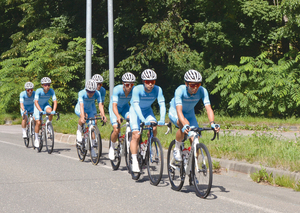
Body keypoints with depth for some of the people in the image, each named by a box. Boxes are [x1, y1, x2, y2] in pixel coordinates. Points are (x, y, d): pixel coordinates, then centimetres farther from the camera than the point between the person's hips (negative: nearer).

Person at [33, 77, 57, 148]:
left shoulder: (51, 91, -23)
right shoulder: (39, 91, -30)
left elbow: (55, 101, -28)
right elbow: (36, 102, -38)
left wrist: (54, 110, -45)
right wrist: (41, 111, -51)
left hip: (45, 105, 2)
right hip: (38, 106, -2)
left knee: (50, 111, -32)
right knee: (38, 123, -13)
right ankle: (36, 139, 4)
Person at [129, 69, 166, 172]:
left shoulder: (157, 90, -22)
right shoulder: (137, 89, -29)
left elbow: (162, 104, -27)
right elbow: (136, 105, -37)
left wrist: (162, 119, -44)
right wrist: (143, 120, -50)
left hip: (147, 110, 3)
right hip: (135, 111, -3)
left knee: (153, 129, -24)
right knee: (136, 135, -15)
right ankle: (134, 161, -7)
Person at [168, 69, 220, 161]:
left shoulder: (202, 91, -27)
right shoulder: (180, 90, -34)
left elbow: (208, 109, -34)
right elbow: (179, 111, -44)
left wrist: (212, 123, -52)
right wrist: (185, 125, -61)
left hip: (189, 113, 4)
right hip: (174, 112, -3)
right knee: (185, 125, -36)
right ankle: (177, 149, -12)